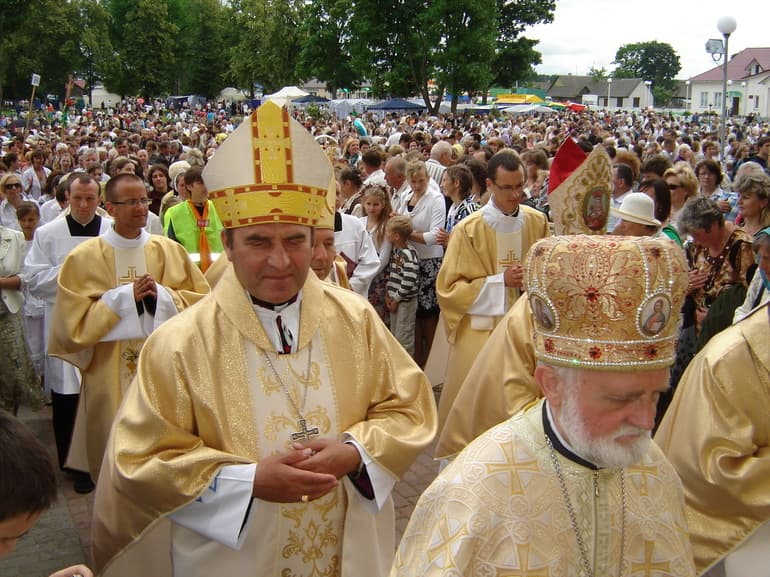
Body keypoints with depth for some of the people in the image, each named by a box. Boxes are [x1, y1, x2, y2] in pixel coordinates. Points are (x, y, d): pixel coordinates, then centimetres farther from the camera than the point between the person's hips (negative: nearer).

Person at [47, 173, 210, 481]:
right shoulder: (84, 257, -2)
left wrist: (161, 295, -12)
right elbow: (74, 321, -6)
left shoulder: (171, 251, 3)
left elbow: (204, 303, 4)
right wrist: (125, 296, -12)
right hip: (110, 378, -1)